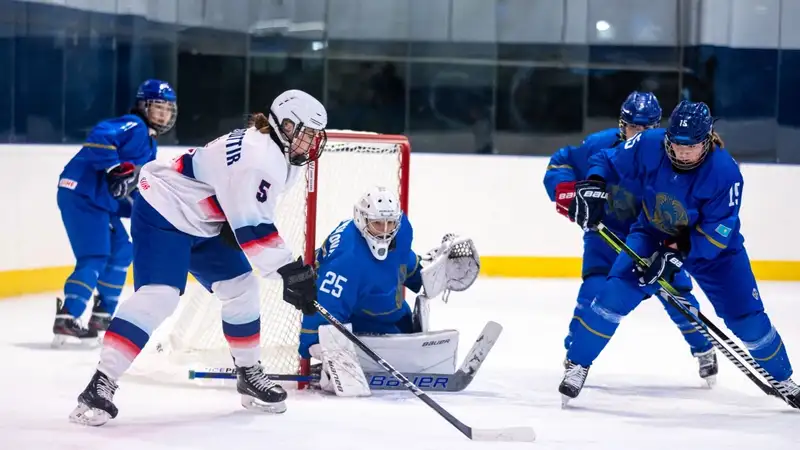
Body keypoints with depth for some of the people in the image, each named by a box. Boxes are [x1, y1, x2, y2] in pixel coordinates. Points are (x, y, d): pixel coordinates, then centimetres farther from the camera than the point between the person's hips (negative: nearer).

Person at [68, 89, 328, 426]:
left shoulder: (280, 156, 7)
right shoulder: (256, 157, -26)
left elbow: (253, 217, 17)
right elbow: (250, 226, -29)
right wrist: (287, 269, -28)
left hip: (203, 223, 11)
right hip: (163, 214, -11)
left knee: (240, 290, 10)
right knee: (158, 296, -24)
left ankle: (249, 373, 26)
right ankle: (102, 383, -27)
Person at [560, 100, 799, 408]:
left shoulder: (725, 172, -30)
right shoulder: (649, 145, -23)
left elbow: (716, 232, -27)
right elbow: (606, 161, -7)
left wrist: (676, 254, -36)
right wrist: (592, 187, -26)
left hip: (712, 245, -1)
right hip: (653, 234, 1)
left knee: (746, 317, -3)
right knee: (616, 293, -20)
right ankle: (577, 365, -6)